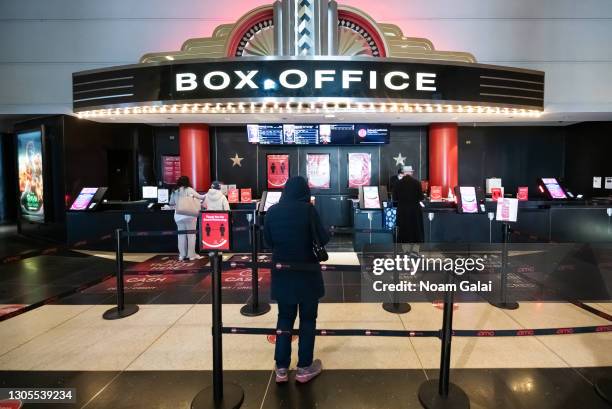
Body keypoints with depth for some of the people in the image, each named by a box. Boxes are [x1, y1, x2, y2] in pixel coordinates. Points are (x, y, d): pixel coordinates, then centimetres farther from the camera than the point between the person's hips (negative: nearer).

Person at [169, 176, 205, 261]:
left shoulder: (174, 191, 8)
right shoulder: (189, 190, -5)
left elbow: (171, 203, 15)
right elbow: (200, 197, 3)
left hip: (178, 216, 4)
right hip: (189, 215, -4)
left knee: (181, 235, 10)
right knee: (191, 235, 3)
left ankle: (182, 255, 13)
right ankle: (191, 255, 6)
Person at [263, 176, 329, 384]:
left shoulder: (272, 211, -1)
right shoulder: (308, 209, -13)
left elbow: (268, 241, 7)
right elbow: (322, 239, -9)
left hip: (282, 273, 4)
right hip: (307, 272, -3)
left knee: (284, 318, 16)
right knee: (307, 319, 12)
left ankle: (281, 368, 22)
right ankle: (304, 368, 21)